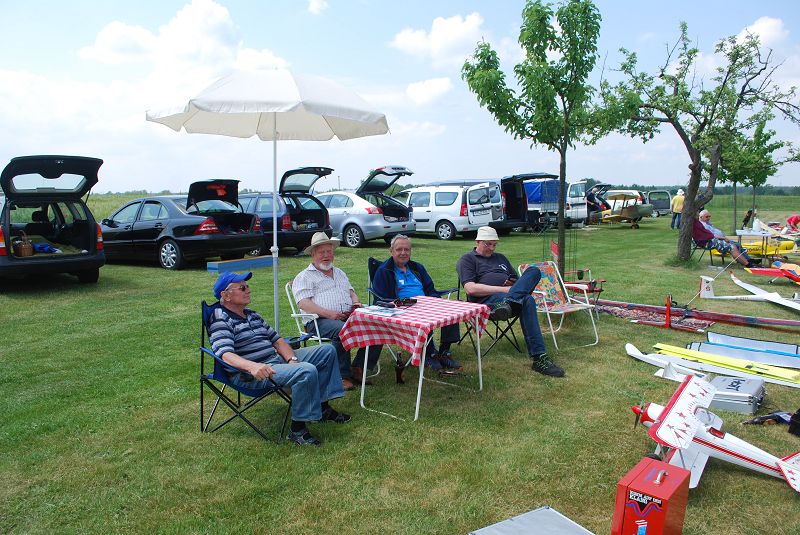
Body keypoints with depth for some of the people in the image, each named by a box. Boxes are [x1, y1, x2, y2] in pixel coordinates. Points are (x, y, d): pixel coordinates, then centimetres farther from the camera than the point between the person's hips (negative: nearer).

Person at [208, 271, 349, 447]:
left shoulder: (252, 315, 20)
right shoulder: (220, 320, -9)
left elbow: (276, 339, 16)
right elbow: (226, 354, -25)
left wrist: (292, 359, -3)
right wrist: (252, 366, -43)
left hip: (277, 359, 10)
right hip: (251, 375, -10)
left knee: (327, 350, 8)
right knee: (306, 371, -33)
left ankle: (323, 407, 12)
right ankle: (297, 429, -19)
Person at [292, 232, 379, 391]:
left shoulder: (339, 273, 30)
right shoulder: (304, 277, 8)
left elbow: (351, 292, 29)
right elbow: (304, 303, -6)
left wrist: (356, 303, 3)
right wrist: (329, 313, -19)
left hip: (349, 316, 6)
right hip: (320, 320, -5)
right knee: (341, 330, -38)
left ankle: (358, 368, -13)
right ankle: (344, 376, -23)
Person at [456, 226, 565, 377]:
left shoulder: (500, 258, 35)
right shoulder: (467, 260, 12)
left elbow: (516, 280, 34)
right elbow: (470, 289, -6)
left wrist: (514, 285, 6)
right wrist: (503, 289, -12)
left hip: (513, 295, 6)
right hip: (487, 300, -6)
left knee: (533, 270, -26)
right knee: (527, 301, -34)